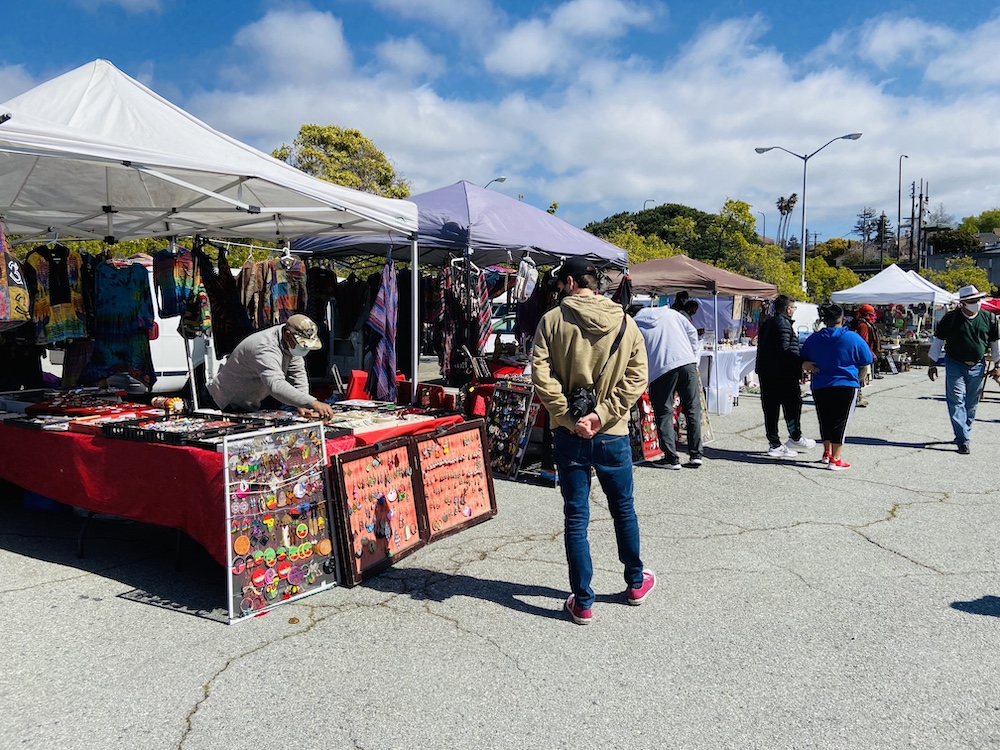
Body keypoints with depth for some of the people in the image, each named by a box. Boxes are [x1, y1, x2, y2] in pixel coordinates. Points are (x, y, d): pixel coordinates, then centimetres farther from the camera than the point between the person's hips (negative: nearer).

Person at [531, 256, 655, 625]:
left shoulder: (552, 320, -7)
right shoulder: (626, 324, 1)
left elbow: (541, 374, -15)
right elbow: (636, 378, -6)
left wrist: (570, 418, -13)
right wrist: (601, 415, -11)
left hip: (569, 434, -2)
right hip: (613, 434, 2)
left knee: (576, 517, 7)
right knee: (623, 509, 20)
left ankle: (582, 602, 13)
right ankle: (635, 582, 37)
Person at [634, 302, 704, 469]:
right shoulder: (671, 313, 19)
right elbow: (692, 333, 15)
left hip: (660, 370, -3)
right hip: (687, 362, 3)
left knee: (664, 414, 6)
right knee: (693, 409, 11)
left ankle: (671, 458, 4)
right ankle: (695, 455, 13)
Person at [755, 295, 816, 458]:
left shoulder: (766, 323, 17)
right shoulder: (784, 324, -12)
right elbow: (785, 350, -21)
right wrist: (802, 362, -19)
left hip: (765, 372, 9)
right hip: (783, 373, -9)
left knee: (770, 408, 7)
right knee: (793, 403, 5)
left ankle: (774, 444, 11)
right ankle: (795, 438, 14)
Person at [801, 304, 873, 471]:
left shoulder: (813, 339, 0)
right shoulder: (853, 338, -9)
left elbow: (803, 360, 9)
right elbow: (867, 360, 2)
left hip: (820, 387, 3)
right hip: (846, 386, -3)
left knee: (825, 421, 17)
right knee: (840, 422, 1)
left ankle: (827, 453, 29)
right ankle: (835, 460, 1)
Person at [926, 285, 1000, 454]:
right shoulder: (950, 318, -6)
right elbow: (938, 341, 1)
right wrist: (932, 364, 0)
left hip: (977, 367, 3)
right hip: (955, 365, -3)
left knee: (971, 404, 11)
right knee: (956, 402, -9)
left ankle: (965, 434, 27)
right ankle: (964, 440, -9)